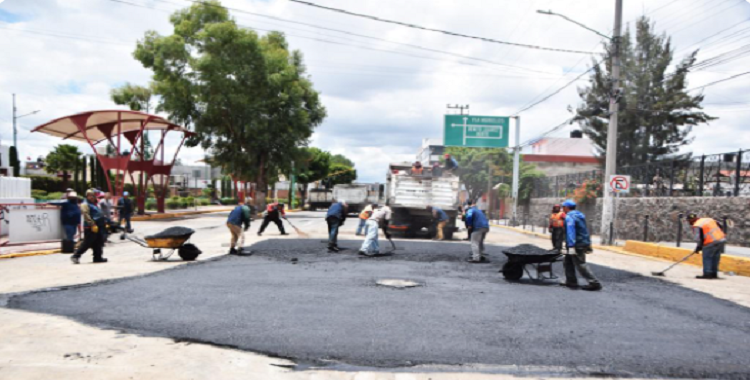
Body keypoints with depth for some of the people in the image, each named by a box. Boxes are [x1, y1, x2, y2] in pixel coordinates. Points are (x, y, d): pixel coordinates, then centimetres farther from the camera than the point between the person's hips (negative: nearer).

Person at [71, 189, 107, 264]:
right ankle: (75, 256, -2)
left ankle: (98, 257, 17)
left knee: (98, 244, 11)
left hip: (98, 227, 9)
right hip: (90, 228, -9)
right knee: (87, 243, -9)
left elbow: (100, 214, 27)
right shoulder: (85, 204, -8)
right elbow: (87, 216, -20)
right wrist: (92, 225, -26)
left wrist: (103, 224, 24)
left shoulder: (94, 204, 21)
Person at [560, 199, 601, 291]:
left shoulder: (569, 217, -15)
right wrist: (588, 244, 23)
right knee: (568, 262, 16)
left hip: (578, 245, -10)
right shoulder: (580, 215, 16)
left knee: (580, 264, -6)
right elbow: (584, 230, 19)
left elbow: (570, 232, -24)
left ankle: (594, 283, -6)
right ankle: (571, 282, 19)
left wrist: (571, 246, -29)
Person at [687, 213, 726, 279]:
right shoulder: (709, 219, 19)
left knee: (707, 258, 1)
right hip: (722, 239, 8)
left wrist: (698, 247, -1)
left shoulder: (697, 226, -5)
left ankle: (707, 274, -3)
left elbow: (699, 238, -10)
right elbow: (720, 228, 22)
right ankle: (714, 273, 20)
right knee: (715, 258, 15)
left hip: (711, 243, -8)